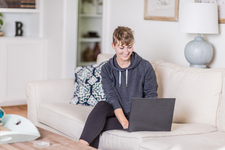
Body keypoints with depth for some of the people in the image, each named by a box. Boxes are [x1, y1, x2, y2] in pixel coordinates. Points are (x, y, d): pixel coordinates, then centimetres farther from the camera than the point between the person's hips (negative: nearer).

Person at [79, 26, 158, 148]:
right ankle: (81, 146, -41)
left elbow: (151, 97, -1)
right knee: (102, 106, -32)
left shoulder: (145, 67, -2)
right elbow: (112, 98, -10)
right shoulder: (106, 69, 1)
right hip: (116, 113, 2)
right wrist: (124, 121, -27)